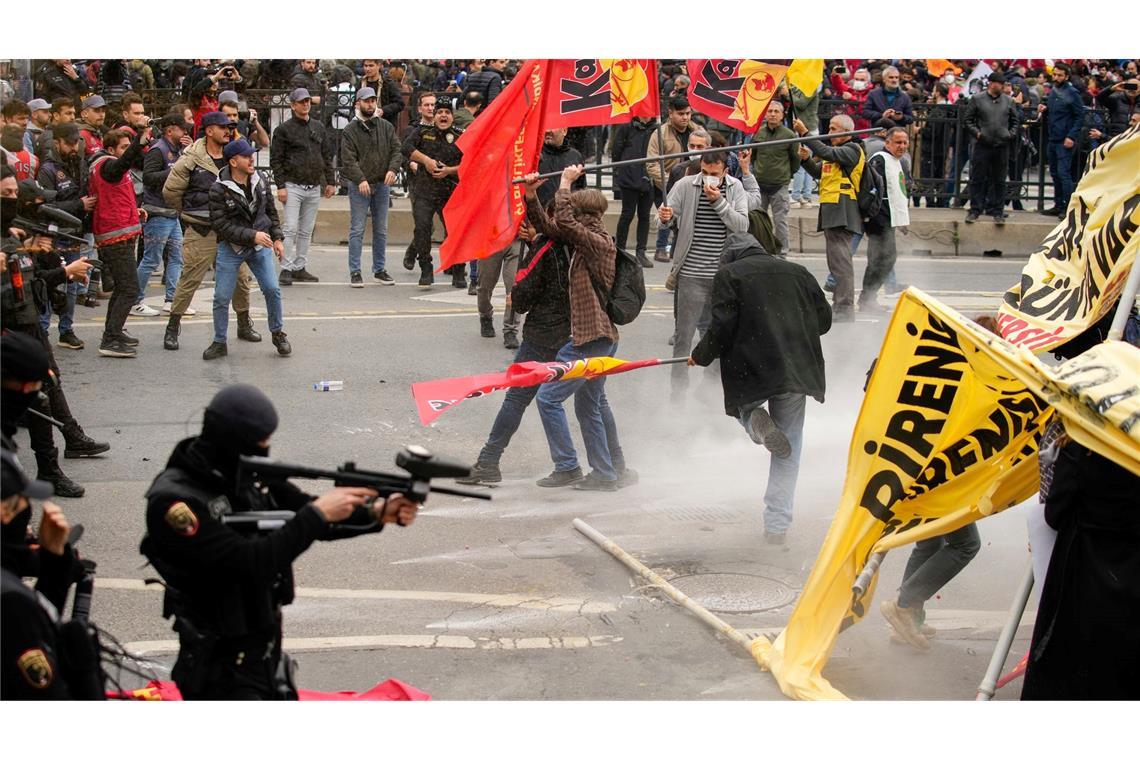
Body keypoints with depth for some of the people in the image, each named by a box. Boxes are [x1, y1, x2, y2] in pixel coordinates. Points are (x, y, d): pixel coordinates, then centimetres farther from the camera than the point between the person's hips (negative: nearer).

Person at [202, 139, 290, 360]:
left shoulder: (260, 180, 0)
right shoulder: (219, 190, -15)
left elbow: (271, 211, 13)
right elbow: (221, 225, -18)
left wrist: (277, 238, 7)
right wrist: (252, 235, -22)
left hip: (261, 245, 3)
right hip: (231, 248, -3)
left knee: (272, 289, -5)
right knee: (222, 298, -1)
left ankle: (278, 334, 15)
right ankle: (219, 343, 14)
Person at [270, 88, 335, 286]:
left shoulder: (318, 127, 14)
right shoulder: (284, 129, -2)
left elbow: (327, 156, 18)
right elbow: (276, 160, -5)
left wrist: (330, 181, 12)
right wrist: (280, 186, -12)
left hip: (314, 188, 5)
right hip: (293, 186, -5)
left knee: (306, 231, 8)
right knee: (291, 229, -10)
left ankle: (300, 268, 14)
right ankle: (286, 269, -7)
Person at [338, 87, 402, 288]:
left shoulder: (386, 127, 9)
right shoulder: (350, 130, -2)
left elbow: (397, 150, 4)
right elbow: (348, 160, -10)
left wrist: (393, 169, -15)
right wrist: (360, 180, -23)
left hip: (382, 184, 4)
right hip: (359, 186, -4)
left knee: (381, 229, 10)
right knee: (357, 229, -4)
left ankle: (379, 270, 19)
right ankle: (354, 272, -2)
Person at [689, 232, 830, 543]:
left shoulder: (729, 275, 1)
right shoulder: (797, 272, 14)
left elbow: (723, 324, -8)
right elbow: (824, 318, 17)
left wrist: (701, 355, 9)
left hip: (752, 366, -3)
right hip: (798, 370, 3)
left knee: (746, 406, 30)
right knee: (788, 449, 10)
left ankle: (757, 423, -8)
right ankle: (777, 525, 4)